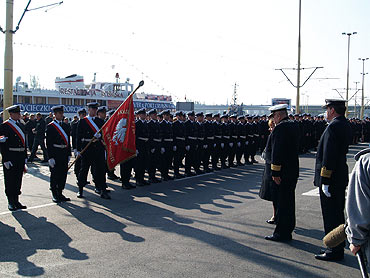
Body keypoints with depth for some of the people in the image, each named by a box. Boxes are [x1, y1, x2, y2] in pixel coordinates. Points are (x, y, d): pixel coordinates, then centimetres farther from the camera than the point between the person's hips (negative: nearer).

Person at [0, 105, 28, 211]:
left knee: (18, 180, 12)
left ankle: (16, 201, 21)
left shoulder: (21, 125, 14)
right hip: (10, 157, -7)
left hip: (21, 157, 7)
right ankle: (11, 203, 11)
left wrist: (25, 157, 14)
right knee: (10, 181, 2)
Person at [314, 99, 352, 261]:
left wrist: (325, 181, -22)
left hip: (331, 179, -10)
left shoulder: (333, 127, -19)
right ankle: (338, 246, 31)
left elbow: (329, 156, -23)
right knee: (338, 213, 19)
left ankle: (335, 251, 6)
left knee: (331, 215, -2)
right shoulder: (345, 125, 12)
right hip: (341, 178, 10)